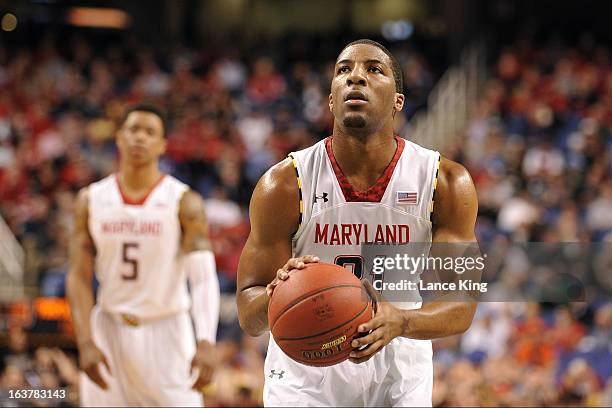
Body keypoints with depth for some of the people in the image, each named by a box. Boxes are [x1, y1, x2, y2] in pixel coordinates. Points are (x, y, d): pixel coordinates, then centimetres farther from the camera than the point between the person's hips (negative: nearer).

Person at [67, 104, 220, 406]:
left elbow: (204, 277, -14)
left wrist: (206, 343, -28)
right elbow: (79, 277, 2)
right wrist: (85, 343, -9)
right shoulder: (91, 200, 3)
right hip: (109, 332, 2)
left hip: (166, 333, -2)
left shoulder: (184, 202, -7)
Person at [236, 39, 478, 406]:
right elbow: (249, 318, -13)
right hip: (305, 376, -1)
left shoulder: (447, 183, -11)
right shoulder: (285, 184, -14)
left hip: (400, 377, 1)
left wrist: (399, 321, -33)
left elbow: (461, 305, -14)